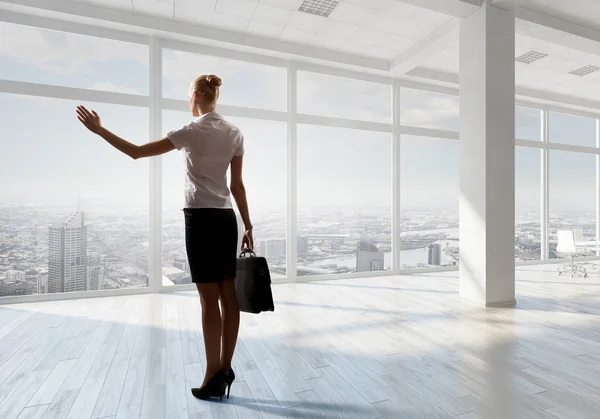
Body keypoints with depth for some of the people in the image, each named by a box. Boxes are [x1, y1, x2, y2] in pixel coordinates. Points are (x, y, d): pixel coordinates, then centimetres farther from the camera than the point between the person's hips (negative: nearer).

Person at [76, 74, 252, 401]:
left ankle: (214, 376, 12)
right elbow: (237, 185, 7)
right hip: (226, 219, 6)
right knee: (229, 297, 8)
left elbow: (136, 152, -3)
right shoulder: (235, 134, 9)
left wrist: (99, 129, 10)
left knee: (210, 301, 0)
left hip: (201, 219, -6)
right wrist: (248, 226, 10)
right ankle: (224, 370, 21)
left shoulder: (191, 132, -6)